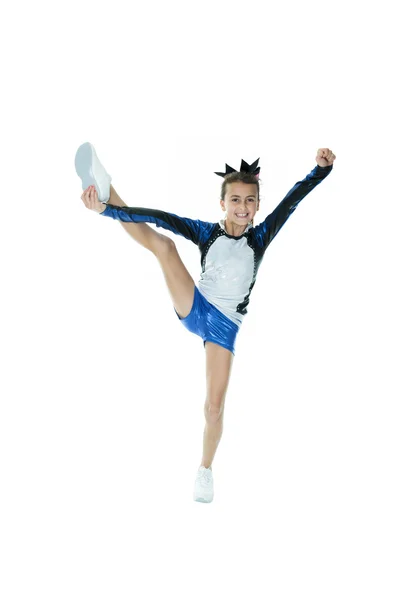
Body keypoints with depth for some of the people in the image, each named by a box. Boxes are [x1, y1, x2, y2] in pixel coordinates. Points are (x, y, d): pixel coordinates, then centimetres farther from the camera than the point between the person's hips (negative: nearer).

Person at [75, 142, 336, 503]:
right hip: (193, 309, 1)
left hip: (224, 326, -1)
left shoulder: (260, 237, -4)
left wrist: (322, 169, -28)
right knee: (164, 244, -18)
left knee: (215, 408, -2)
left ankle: (206, 471, 19)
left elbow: (291, 200, -15)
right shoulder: (207, 232, -2)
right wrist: (108, 209, -17)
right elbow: (161, 218, -11)